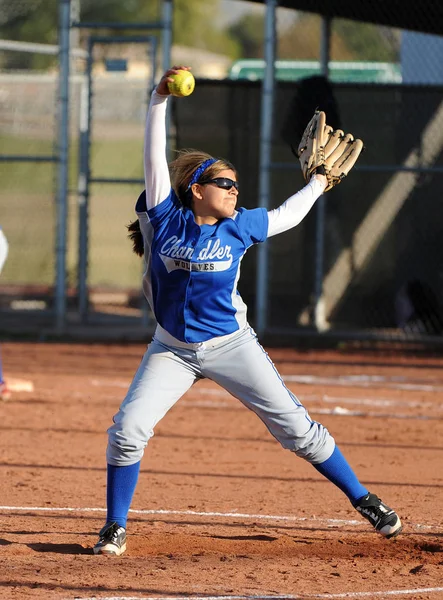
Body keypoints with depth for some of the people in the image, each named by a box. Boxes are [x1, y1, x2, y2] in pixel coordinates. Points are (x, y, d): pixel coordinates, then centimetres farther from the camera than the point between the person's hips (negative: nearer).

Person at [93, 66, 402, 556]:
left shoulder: (239, 227, -6)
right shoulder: (166, 218, -10)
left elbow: (285, 216, 14)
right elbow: (154, 157, -14)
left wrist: (318, 183, 20)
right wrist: (159, 100, -20)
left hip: (231, 346, 0)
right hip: (172, 349, 0)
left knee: (295, 427, 1)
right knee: (127, 432, -13)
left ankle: (364, 501, 13)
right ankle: (114, 529, 4)